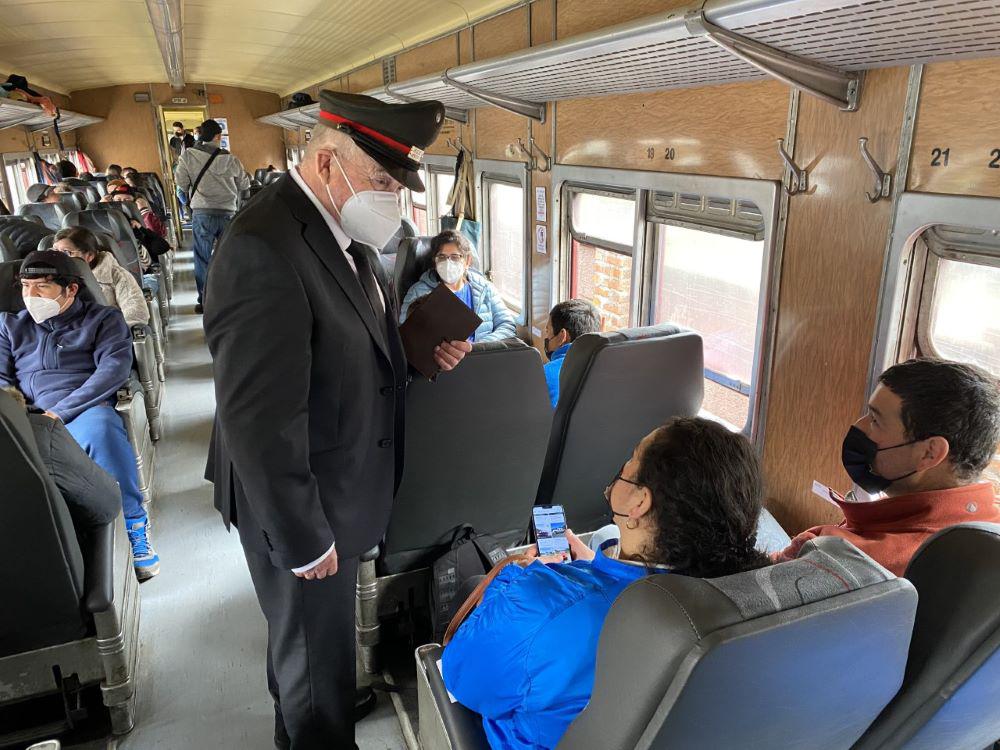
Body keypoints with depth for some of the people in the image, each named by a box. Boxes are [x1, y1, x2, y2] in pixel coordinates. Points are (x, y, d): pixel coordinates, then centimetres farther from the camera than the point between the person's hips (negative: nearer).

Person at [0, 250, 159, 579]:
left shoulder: (102, 319, 11)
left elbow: (115, 367, -5)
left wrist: (60, 412, -15)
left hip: (84, 411, -3)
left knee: (99, 427, -40)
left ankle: (133, 521, -23)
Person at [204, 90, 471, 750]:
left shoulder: (344, 230, 0)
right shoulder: (265, 251, -30)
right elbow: (260, 424, -29)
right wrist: (304, 541, -20)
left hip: (344, 487, 9)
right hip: (305, 504, -9)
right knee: (315, 640, 17)